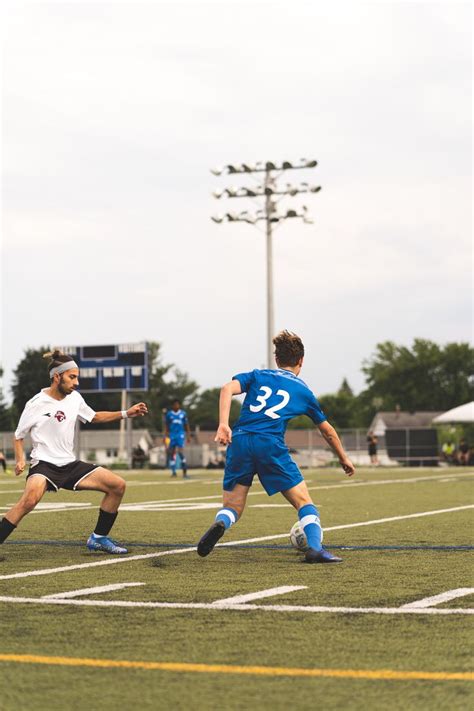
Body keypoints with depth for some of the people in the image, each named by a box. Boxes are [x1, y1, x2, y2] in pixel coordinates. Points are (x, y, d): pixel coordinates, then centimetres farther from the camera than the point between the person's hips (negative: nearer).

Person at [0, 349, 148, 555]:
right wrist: (19, 460, -12)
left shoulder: (74, 398, 6)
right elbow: (18, 436, 4)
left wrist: (126, 413, 14)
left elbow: (94, 417, 24)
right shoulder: (36, 404, -8)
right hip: (44, 465, -6)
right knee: (29, 500, -37)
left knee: (118, 485, -3)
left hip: (70, 465, 7)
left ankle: (98, 538, 9)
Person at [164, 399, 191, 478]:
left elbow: (186, 426, 12)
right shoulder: (169, 414, 6)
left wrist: (188, 436, 9)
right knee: (171, 453, 2)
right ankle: (173, 471, 12)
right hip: (172, 435, 2)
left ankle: (185, 471, -11)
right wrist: (165, 436, 4)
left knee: (180, 452, -15)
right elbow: (166, 426, 12)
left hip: (181, 435, -2)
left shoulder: (183, 414, 6)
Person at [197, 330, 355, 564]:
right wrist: (343, 458, 46)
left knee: (231, 508, 9)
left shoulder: (257, 376, 22)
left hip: (239, 442, 2)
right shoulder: (303, 391, 21)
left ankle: (220, 525, -24)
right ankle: (315, 548, -9)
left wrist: (223, 425, -10)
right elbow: (328, 431, 32)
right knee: (303, 501, 9)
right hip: (271, 445, -2)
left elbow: (228, 389, 0)